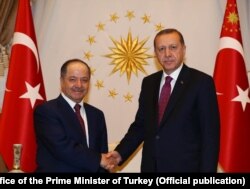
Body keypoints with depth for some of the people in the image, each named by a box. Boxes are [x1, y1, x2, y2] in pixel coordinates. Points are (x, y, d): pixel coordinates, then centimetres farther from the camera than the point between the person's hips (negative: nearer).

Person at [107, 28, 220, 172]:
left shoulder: (202, 82, -9)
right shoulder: (148, 83, 7)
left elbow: (210, 134, -11)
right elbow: (140, 124, 10)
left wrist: (207, 170, -15)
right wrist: (121, 153, -4)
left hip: (185, 167, -4)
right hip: (151, 166, 4)